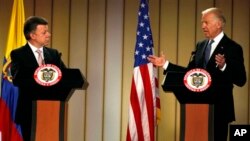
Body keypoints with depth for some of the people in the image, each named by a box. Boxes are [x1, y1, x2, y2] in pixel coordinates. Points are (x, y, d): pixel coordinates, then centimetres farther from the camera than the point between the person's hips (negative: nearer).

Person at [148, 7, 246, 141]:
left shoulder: (232, 48, -9)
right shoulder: (200, 45, 12)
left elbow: (241, 80, -15)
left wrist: (223, 67, -32)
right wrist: (166, 64, 8)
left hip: (219, 108, -6)